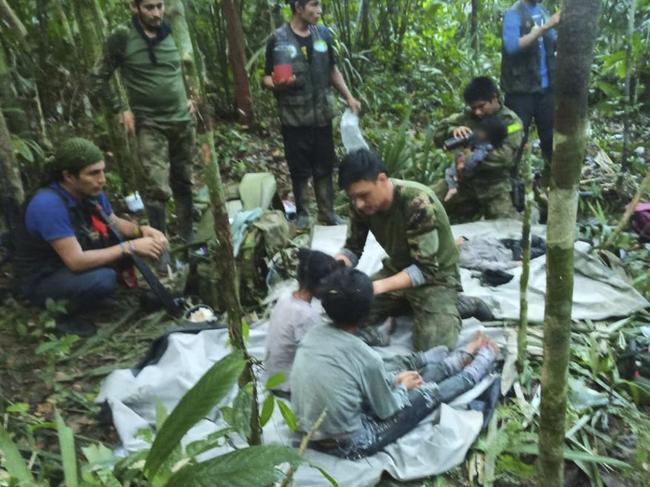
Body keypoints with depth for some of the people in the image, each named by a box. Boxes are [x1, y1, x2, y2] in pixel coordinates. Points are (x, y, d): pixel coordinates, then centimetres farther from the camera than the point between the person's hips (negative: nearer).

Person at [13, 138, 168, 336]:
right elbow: (76, 261, -34)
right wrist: (130, 247, -31)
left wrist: (141, 230, -17)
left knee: (129, 237, -5)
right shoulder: (49, 205, -32)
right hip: (43, 280, -7)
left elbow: (116, 223, 5)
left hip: (75, 262, 7)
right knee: (104, 279, -33)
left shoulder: (91, 192, -9)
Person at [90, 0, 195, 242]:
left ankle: (187, 238, 25)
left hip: (182, 121, 4)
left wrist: (190, 97, 10)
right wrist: (120, 109, -5)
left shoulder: (173, 33, 5)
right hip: (150, 124, -4)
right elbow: (98, 78, 0)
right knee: (157, 189, -15)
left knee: (184, 184, 11)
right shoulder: (122, 37, -7)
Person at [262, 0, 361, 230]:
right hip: (294, 118, -3)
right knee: (300, 170, 5)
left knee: (324, 167, 9)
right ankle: (302, 214, 20)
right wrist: (276, 84, -26)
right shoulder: (278, 39, -7)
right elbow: (267, 78, -4)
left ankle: (327, 213, 21)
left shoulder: (322, 34, 6)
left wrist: (349, 97, 9)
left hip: (322, 115, 3)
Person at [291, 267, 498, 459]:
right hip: (346, 446, -6)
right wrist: (403, 386, 9)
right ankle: (484, 358, 35)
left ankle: (465, 356, 38)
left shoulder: (312, 334, -8)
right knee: (431, 393, 9)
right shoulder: (366, 357, -28)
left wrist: (394, 379, 11)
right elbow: (387, 410, -10)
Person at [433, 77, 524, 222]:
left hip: (495, 183, -3)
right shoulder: (467, 117, 8)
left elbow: (505, 157, -18)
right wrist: (452, 130, -19)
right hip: (464, 178, 4)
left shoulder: (511, 121, -3)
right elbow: (438, 135, 3)